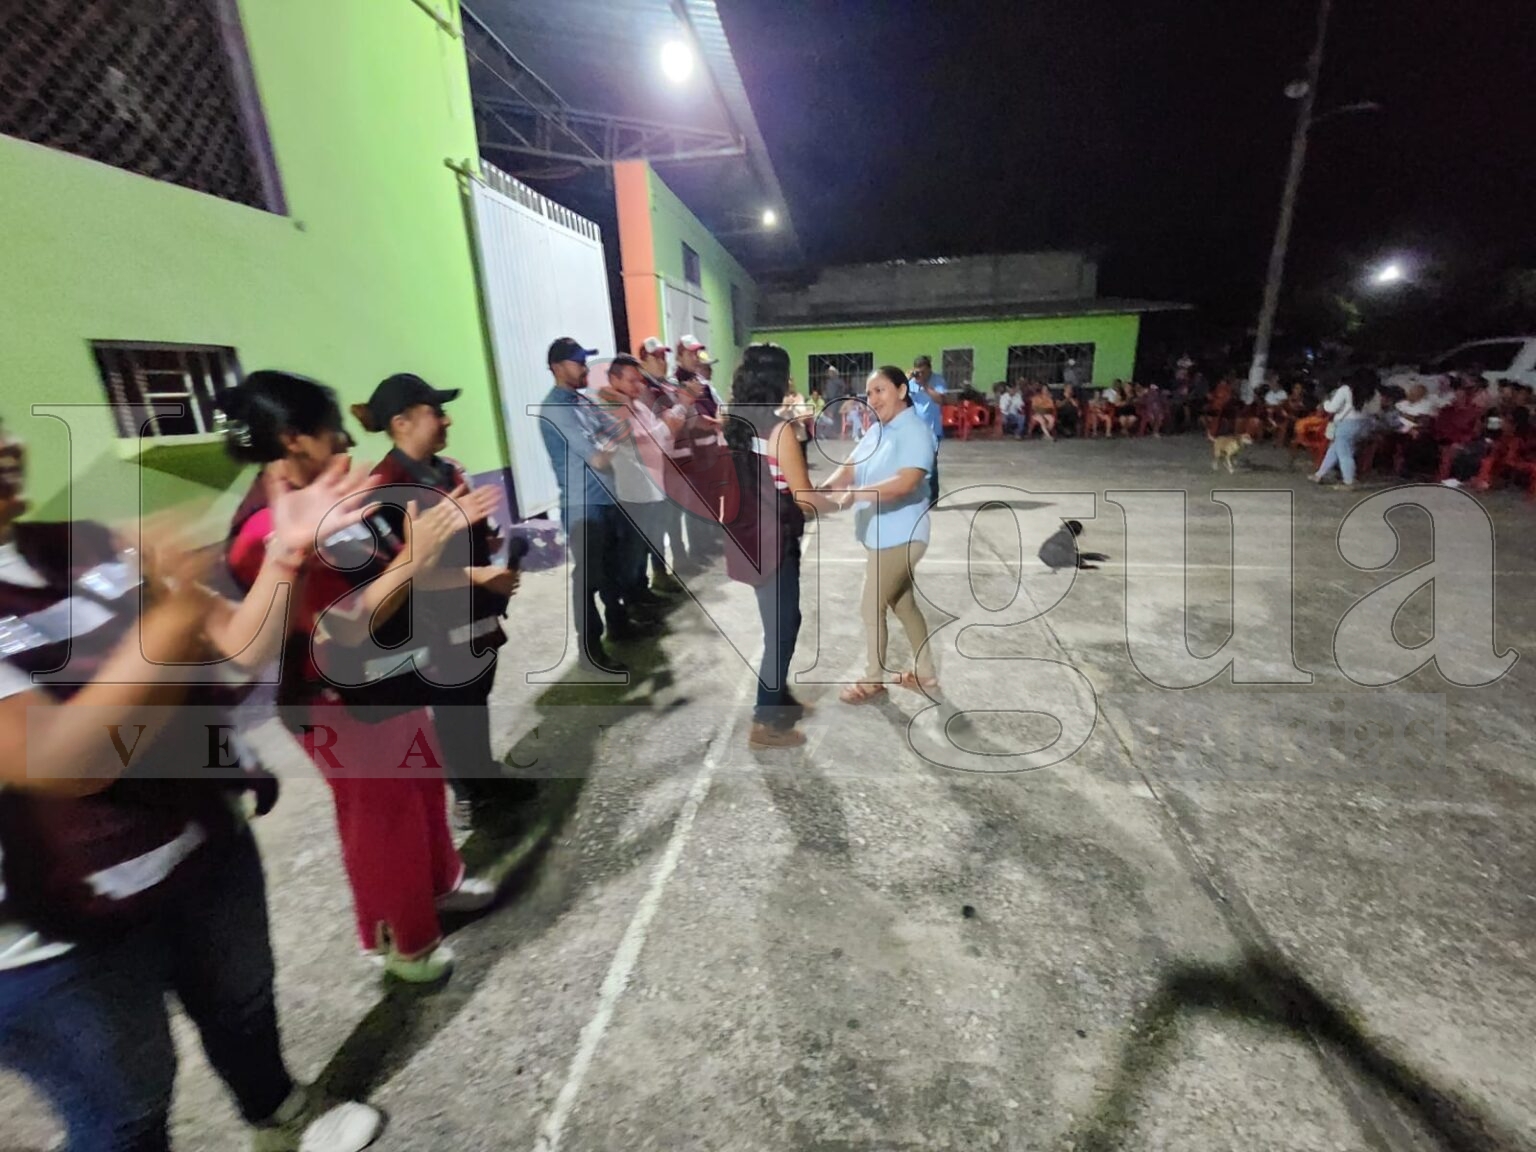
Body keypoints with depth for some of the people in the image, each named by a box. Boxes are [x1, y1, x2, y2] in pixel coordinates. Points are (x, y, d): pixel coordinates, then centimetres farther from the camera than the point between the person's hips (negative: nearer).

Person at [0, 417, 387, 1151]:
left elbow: (237, 651, -4)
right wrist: (176, 608, -41)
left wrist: (288, 554, -20)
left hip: (206, 847, 5)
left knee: (242, 1006, 28)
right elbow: (59, 762, -31)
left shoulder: (83, 545, -4)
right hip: (62, 936, -5)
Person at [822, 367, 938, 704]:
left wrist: (855, 493, -37)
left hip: (898, 536, -9)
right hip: (881, 534, 9)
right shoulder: (878, 431, 11)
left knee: (871, 608, 1)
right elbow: (850, 468, 3)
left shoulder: (914, 431, -17)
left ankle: (874, 679, 21)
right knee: (903, 604, 18)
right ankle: (925, 673, 34)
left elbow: (906, 482, -31)